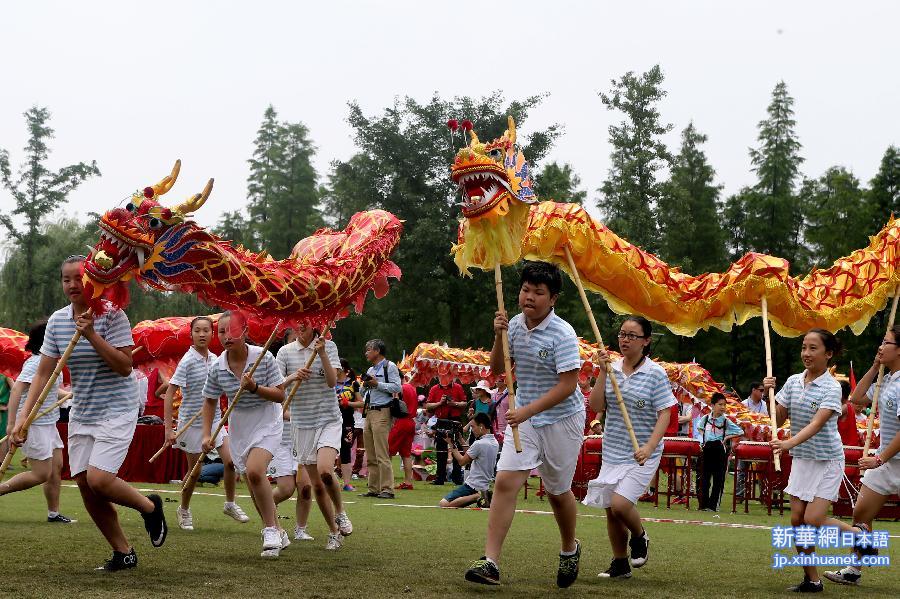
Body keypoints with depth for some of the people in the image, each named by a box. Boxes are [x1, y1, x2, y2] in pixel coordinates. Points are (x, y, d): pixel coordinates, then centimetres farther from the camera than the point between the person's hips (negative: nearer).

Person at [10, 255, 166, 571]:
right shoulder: (57, 320, 2)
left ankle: (150, 506, 10)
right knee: (85, 486, 3)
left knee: (99, 479, -19)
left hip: (116, 411, -6)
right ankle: (123, 553, 17)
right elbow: (44, 372, 2)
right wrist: (24, 416, -6)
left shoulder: (112, 315, -13)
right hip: (81, 413, 6)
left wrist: (92, 335, -26)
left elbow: (125, 367, -19)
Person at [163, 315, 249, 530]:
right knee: (194, 471, 5)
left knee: (230, 461, -7)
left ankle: (230, 504, 14)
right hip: (192, 422, -5)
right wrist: (168, 428, -22)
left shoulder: (214, 359, 2)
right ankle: (184, 510, 28)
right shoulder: (187, 361, -16)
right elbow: (169, 393, -17)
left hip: (214, 420, 5)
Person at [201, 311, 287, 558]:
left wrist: (254, 388, -28)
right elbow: (210, 401, 6)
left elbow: (280, 396, -13)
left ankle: (271, 529, -12)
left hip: (267, 423, -4)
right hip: (238, 428, 4)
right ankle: (278, 533, 28)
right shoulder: (217, 368, -9)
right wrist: (207, 434, -1)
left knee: (254, 471, -27)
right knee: (255, 489, 9)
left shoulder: (264, 358, -18)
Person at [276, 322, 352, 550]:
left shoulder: (328, 346, -1)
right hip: (302, 424, 2)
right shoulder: (285, 351, 3)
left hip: (329, 420, -2)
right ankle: (334, 532, 21)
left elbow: (332, 381, -11)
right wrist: (292, 377, -23)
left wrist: (321, 353, -21)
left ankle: (340, 512, 2)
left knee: (325, 470, -25)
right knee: (316, 484, 5)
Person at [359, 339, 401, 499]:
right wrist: (365, 386, 10)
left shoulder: (389, 366, -2)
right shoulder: (370, 369, 23)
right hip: (369, 412, 9)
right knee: (370, 456, 9)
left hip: (382, 412, -9)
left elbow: (397, 387, -14)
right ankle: (373, 489, 13)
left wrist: (377, 384, -14)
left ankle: (387, 489, -12)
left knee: (382, 454, -13)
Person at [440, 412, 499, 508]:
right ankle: (482, 496, 4)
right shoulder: (495, 443, 8)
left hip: (473, 486, -9)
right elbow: (469, 453, 17)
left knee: (443, 504, -14)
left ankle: (476, 496, -17)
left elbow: (462, 461, -8)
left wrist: (451, 444, -1)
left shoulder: (479, 444, -19)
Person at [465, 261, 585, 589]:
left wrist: (527, 411, -27)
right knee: (505, 481, -12)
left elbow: (567, 386, -22)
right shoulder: (515, 325, 0)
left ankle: (570, 549, 39)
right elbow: (497, 368, 9)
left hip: (562, 419, -4)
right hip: (524, 417, 4)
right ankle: (490, 561, -16)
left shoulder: (563, 334, -19)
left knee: (557, 491, 10)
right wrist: (498, 337, -10)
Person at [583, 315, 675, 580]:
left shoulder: (655, 374, -7)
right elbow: (597, 406, -3)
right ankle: (620, 564, 26)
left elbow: (664, 414, -10)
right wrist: (603, 372, -12)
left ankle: (640, 537, 14)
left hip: (641, 454, -5)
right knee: (611, 510, 9)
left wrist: (650, 446, -23)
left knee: (620, 503, -18)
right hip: (612, 451, 5)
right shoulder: (611, 369, 4)